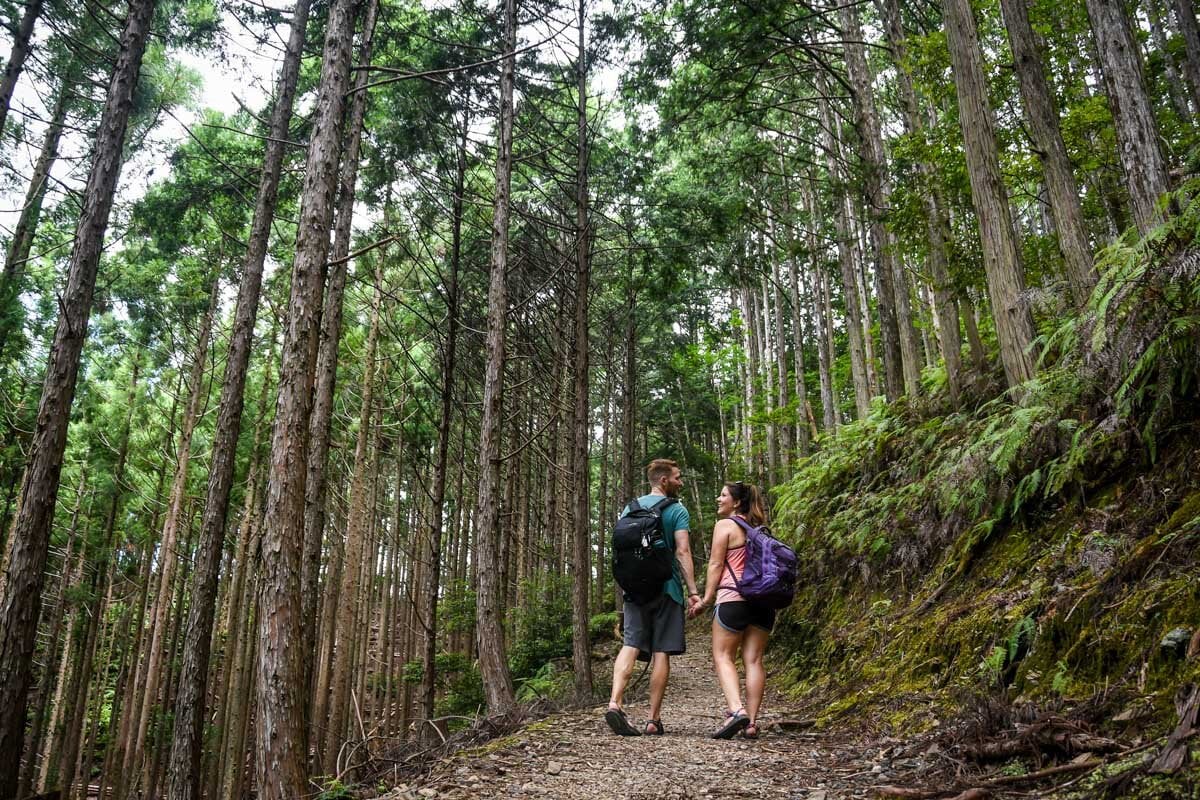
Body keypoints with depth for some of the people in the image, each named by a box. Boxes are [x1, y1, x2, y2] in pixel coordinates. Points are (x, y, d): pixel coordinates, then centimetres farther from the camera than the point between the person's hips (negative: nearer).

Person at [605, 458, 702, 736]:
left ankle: (615, 702, -23)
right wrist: (693, 592, -13)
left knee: (631, 644, -3)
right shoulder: (677, 510, -3)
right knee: (661, 652, 2)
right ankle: (654, 719, 6)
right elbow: (683, 552, -12)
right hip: (666, 588, -4)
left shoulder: (630, 508, 12)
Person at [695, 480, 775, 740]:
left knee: (723, 657, -1)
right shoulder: (759, 529, 17)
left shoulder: (725, 525, -2)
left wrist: (706, 598, -2)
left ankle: (736, 710, -19)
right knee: (754, 660, 6)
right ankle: (752, 722, 3)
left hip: (733, 598, -6)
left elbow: (716, 564, -5)